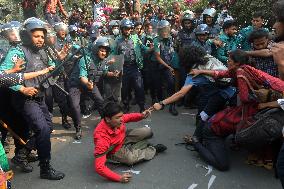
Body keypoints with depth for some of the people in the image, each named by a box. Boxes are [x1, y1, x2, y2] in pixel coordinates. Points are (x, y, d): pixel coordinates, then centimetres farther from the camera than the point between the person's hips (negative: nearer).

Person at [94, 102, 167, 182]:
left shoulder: (117, 119, -26)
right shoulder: (102, 138, -42)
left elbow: (129, 117, 0)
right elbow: (99, 167, -42)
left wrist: (141, 115, -20)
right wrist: (119, 178, -44)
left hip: (124, 137, 5)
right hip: (115, 151, -5)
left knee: (147, 131, -8)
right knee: (131, 158, -30)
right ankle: (153, 149, 1)